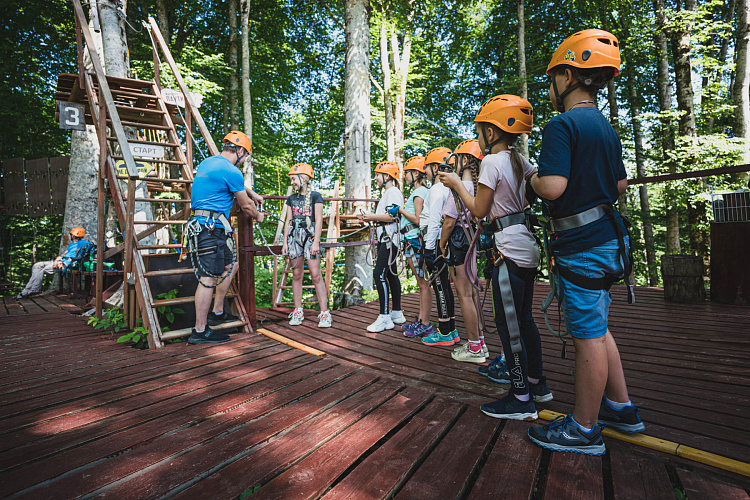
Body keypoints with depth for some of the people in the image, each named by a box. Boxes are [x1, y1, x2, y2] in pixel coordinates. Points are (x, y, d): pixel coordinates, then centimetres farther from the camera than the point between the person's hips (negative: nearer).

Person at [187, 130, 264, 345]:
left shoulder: (207, 162, 19)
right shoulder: (231, 171, -11)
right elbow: (245, 206, -1)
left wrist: (253, 194, 45)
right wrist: (258, 216, 19)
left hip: (200, 223, 10)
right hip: (212, 227, -10)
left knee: (231, 265, 18)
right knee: (209, 278, -7)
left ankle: (217, 312, 25)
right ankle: (200, 331, -1)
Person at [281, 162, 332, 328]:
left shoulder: (315, 196, 1)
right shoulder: (292, 199, 15)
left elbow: (319, 221, -4)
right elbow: (288, 221, 15)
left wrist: (316, 242, -11)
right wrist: (285, 242, 10)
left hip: (310, 235, -5)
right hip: (294, 236, 5)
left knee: (316, 275, -8)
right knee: (296, 274, 6)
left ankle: (324, 313, -2)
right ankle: (298, 311, 15)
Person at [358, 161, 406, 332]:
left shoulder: (393, 191, -9)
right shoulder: (387, 192, 23)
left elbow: (392, 216, -21)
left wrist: (372, 217, -11)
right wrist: (371, 218, 14)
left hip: (390, 238, -11)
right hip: (386, 239, 11)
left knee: (380, 274, -15)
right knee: (391, 274, 13)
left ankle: (384, 317, -11)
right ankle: (397, 313, 22)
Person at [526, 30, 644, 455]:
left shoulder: (563, 124, -14)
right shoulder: (606, 127, 16)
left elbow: (552, 187, -25)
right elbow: (621, 185, 21)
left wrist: (534, 178, -5)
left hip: (582, 246, -10)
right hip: (607, 236, 10)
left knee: (588, 336, -1)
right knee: (596, 329, 20)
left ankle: (583, 429, 14)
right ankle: (620, 407, 33)